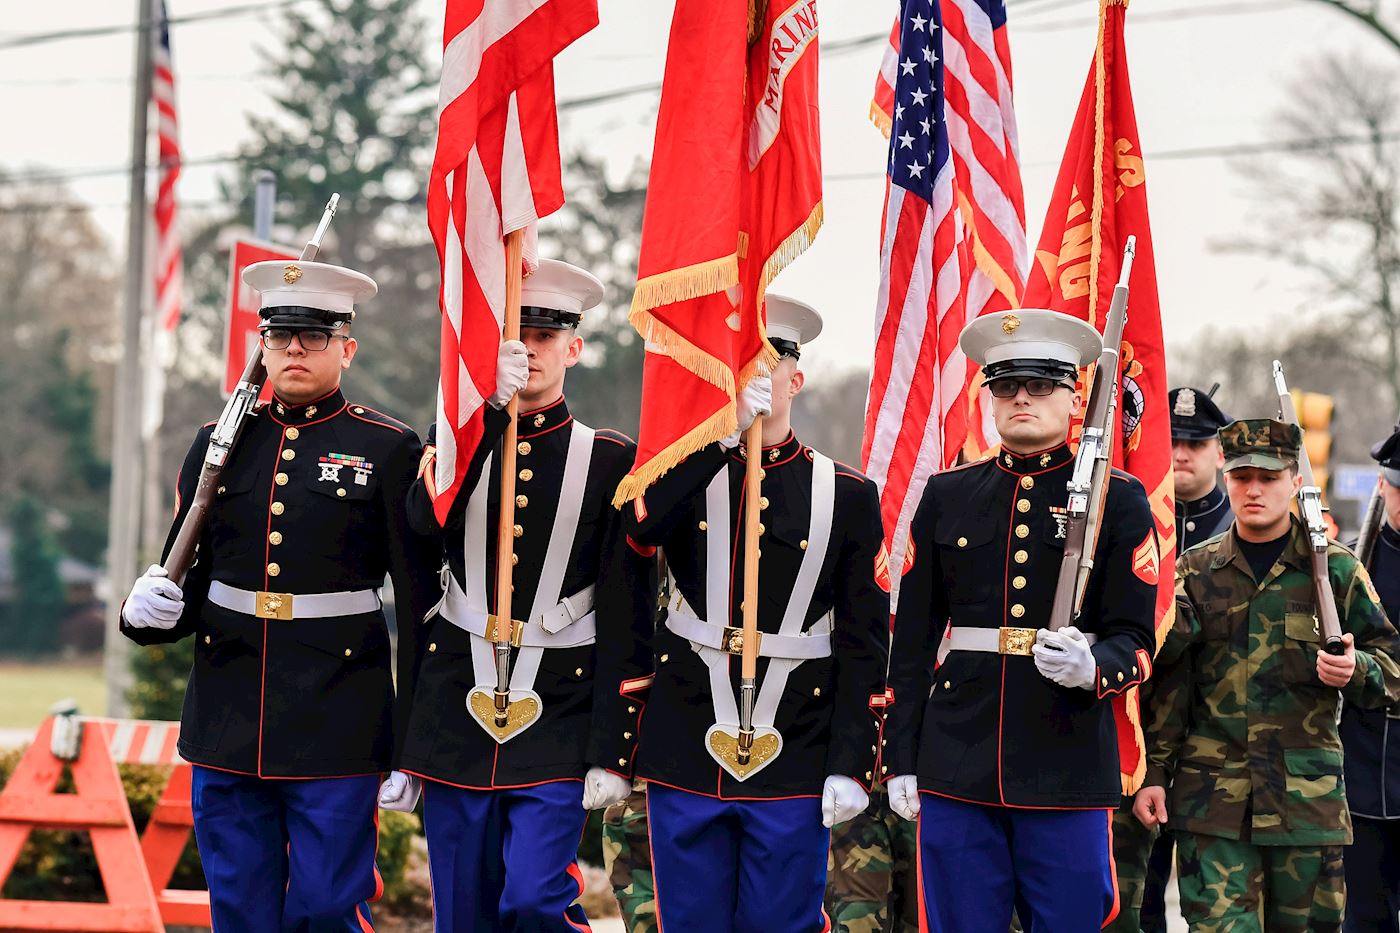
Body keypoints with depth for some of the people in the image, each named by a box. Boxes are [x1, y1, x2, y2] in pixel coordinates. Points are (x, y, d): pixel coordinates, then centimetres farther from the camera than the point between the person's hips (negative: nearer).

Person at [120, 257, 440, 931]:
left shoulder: (389, 450, -1)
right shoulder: (219, 443, 10)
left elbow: (420, 597, -1)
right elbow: (188, 577, 14)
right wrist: (151, 611, -10)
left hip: (338, 730, -4)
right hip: (227, 722, 4)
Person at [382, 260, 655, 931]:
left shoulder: (610, 461, 1)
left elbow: (626, 622, -2)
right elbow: (426, 516, -16)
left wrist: (612, 754, -8)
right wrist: (490, 403, -27)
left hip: (559, 727, -3)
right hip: (455, 718, 3)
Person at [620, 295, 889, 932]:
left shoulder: (847, 494, 3)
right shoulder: (685, 472, 7)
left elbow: (865, 641, 1)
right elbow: (635, 528, -18)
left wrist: (851, 765, -6)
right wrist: (724, 430, -23)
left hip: (794, 761, -1)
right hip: (686, 754, 1)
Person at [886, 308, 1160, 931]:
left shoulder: (1118, 500, 4)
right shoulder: (946, 496, 11)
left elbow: (1136, 639, 1)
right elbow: (913, 638, 12)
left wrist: (1091, 669, -22)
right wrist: (901, 759, 8)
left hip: (1070, 767, -2)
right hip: (957, 768, 2)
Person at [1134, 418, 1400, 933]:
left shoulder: (1336, 570, 5)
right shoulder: (1195, 572, 8)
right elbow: (1168, 688, 10)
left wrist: (1356, 670, -15)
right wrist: (1152, 775, 5)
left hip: (1308, 795, 0)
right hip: (1212, 799, 0)